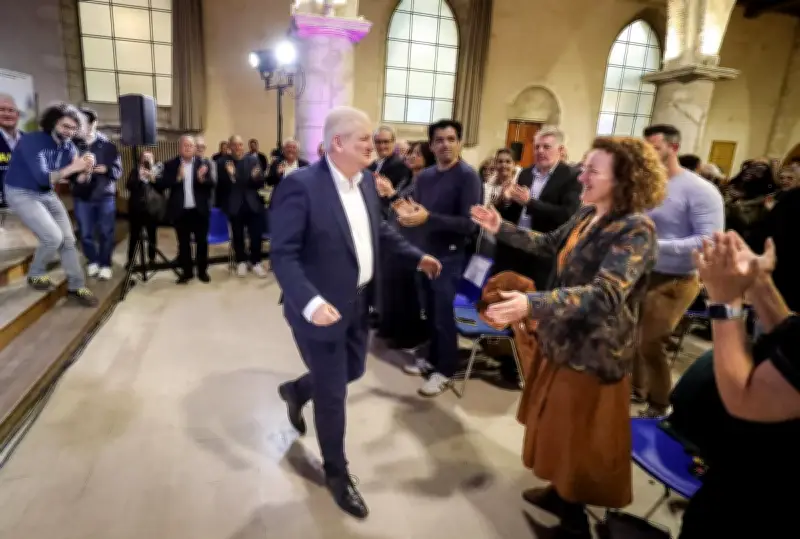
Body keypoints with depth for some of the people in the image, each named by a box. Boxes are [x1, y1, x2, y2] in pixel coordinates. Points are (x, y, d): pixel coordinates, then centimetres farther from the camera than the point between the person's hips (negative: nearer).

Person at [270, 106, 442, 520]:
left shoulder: (367, 180, 2)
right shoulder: (301, 186, -21)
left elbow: (381, 230, 16)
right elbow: (282, 255, -23)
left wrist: (416, 257, 8)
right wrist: (309, 302, -36)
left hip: (359, 303, 8)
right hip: (322, 308, -7)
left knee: (353, 371, 24)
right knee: (333, 395, 8)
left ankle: (297, 390, 55)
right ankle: (337, 474, 33)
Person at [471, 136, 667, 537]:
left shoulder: (636, 230, -25)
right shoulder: (587, 215, 2)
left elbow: (605, 295, -38)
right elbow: (550, 244, 18)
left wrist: (531, 304, -50)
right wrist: (501, 228, 7)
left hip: (593, 353, -8)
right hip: (564, 340, 8)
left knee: (581, 441, 11)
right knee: (559, 428, 24)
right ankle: (562, 495, 47)